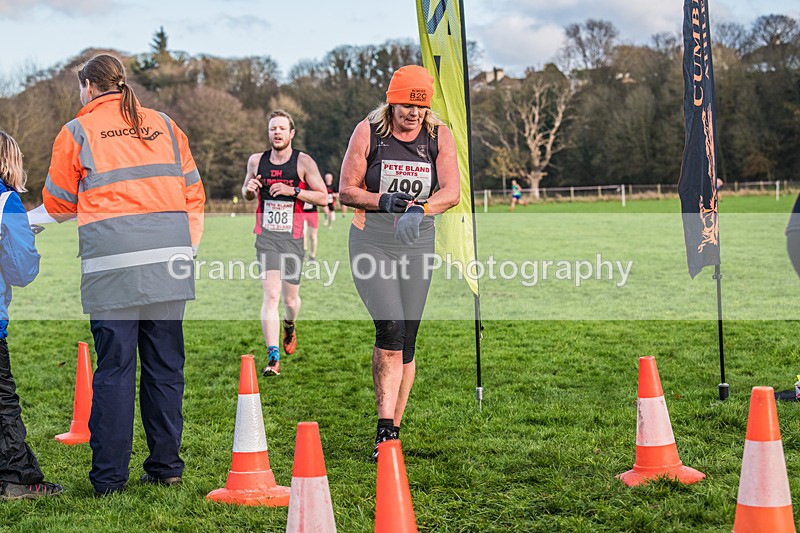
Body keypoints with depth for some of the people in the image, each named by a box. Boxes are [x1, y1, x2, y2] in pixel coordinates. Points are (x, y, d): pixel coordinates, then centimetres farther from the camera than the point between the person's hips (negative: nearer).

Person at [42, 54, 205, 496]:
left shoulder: (77, 132, 7)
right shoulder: (163, 125, 16)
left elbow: (58, 205, 16)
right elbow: (193, 192, 15)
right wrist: (189, 247, 20)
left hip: (113, 263, -3)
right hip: (169, 259, 3)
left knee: (114, 367, 1)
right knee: (164, 364, 9)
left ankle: (109, 477, 5)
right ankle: (166, 466, 15)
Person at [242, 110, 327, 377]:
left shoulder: (304, 162, -2)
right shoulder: (256, 161, 6)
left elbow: (322, 197, -3)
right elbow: (246, 193, 21)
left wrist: (293, 191, -16)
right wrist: (249, 189, -3)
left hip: (293, 238, 0)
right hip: (266, 237, 0)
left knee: (291, 297, 10)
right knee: (271, 294, -15)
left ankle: (289, 326, 47)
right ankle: (273, 358, -17)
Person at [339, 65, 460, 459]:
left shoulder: (439, 135, 2)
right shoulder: (368, 131, -3)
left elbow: (452, 192, -7)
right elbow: (346, 191, -1)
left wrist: (419, 209, -26)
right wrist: (384, 200, -18)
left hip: (417, 242, 3)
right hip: (371, 241, -3)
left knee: (406, 341, 3)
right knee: (390, 327, -19)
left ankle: (392, 431, 15)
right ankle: (385, 428, -15)